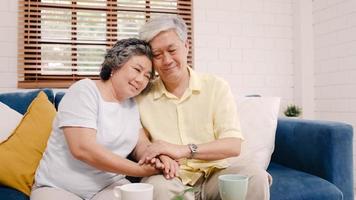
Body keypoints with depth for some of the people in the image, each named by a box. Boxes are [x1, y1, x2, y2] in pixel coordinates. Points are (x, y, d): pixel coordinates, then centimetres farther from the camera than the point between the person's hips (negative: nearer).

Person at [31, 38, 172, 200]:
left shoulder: (132, 104, 7)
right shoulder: (84, 91, -13)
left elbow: (141, 144, 4)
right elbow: (83, 148, -24)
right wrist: (141, 170, -23)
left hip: (109, 186, 4)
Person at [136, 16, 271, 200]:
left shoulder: (216, 87, 0)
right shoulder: (142, 96, 2)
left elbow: (234, 145, -10)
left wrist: (184, 150, -24)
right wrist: (156, 157, -21)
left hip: (214, 176, 1)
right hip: (171, 180, 0)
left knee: (255, 176, -27)